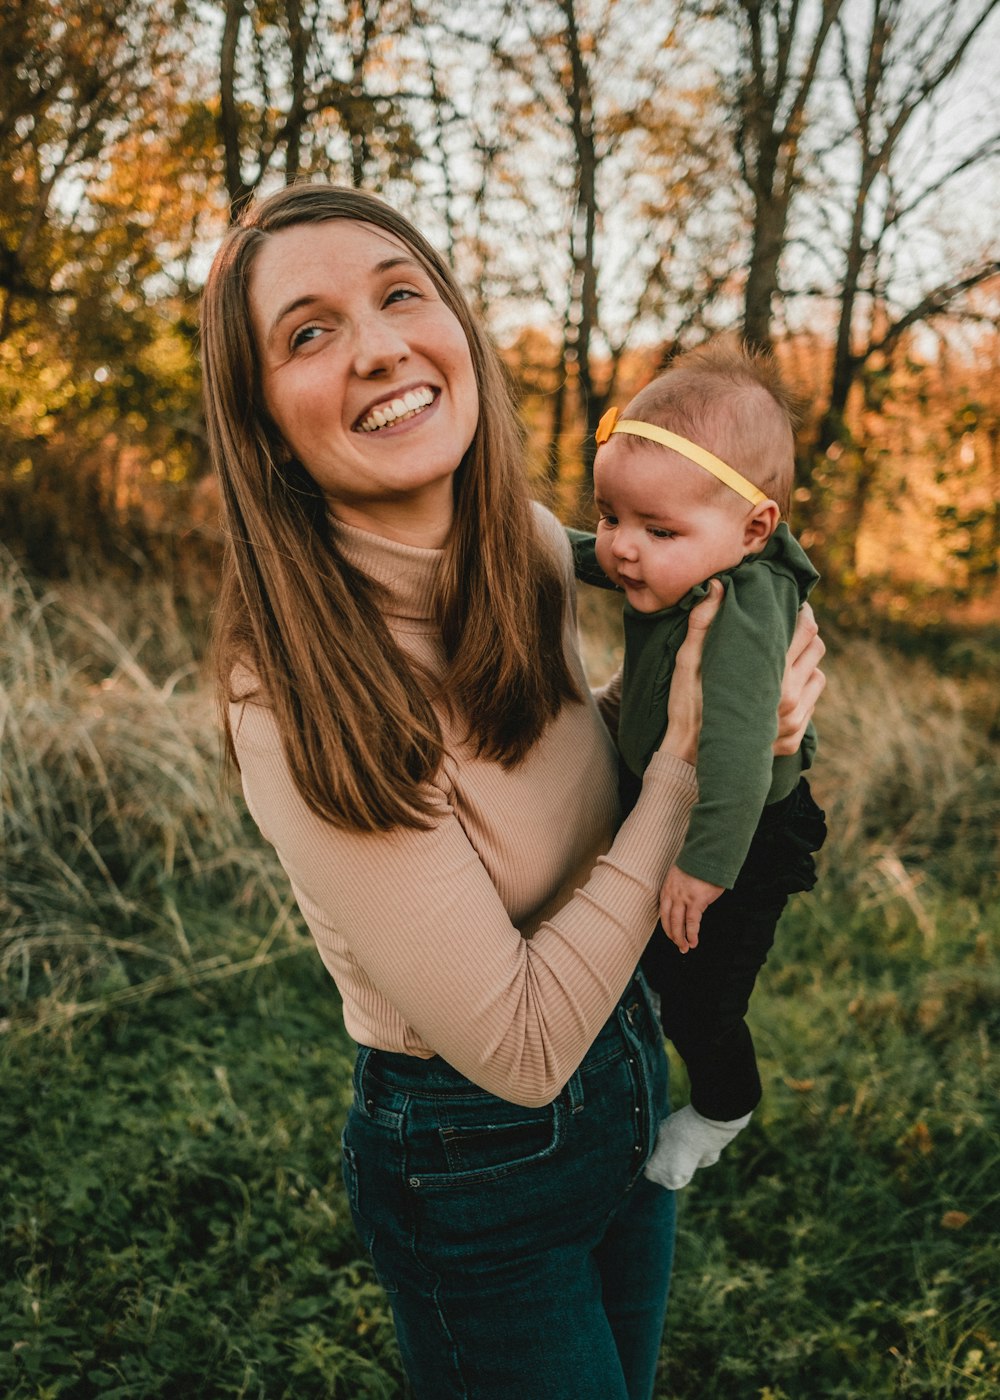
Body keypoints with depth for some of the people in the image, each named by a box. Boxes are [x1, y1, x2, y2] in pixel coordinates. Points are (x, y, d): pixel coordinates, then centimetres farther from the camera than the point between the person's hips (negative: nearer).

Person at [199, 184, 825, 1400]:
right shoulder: (295, 698, -31)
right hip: (472, 1168, -6)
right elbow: (518, 1046, -28)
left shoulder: (541, 552, -10)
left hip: (629, 1066, 7)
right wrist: (687, 754, -25)